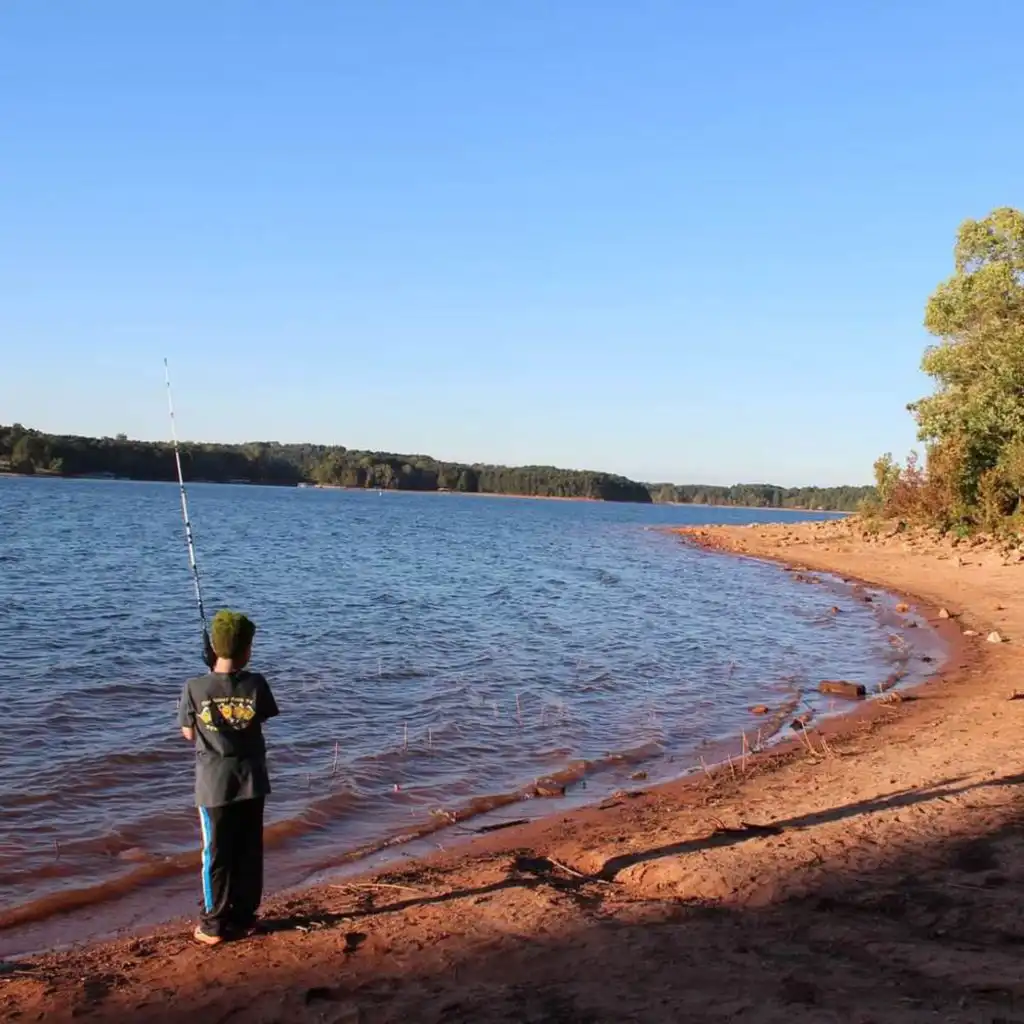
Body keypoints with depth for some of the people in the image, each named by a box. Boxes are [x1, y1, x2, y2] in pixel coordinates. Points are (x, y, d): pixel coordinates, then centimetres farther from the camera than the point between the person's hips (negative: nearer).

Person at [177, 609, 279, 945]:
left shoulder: (195, 688, -13)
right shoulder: (256, 684, -9)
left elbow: (188, 733, 0)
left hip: (214, 783, -1)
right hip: (251, 780, 1)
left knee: (216, 854, 8)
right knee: (249, 852, 13)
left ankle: (214, 925, 13)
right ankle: (243, 917, 22)